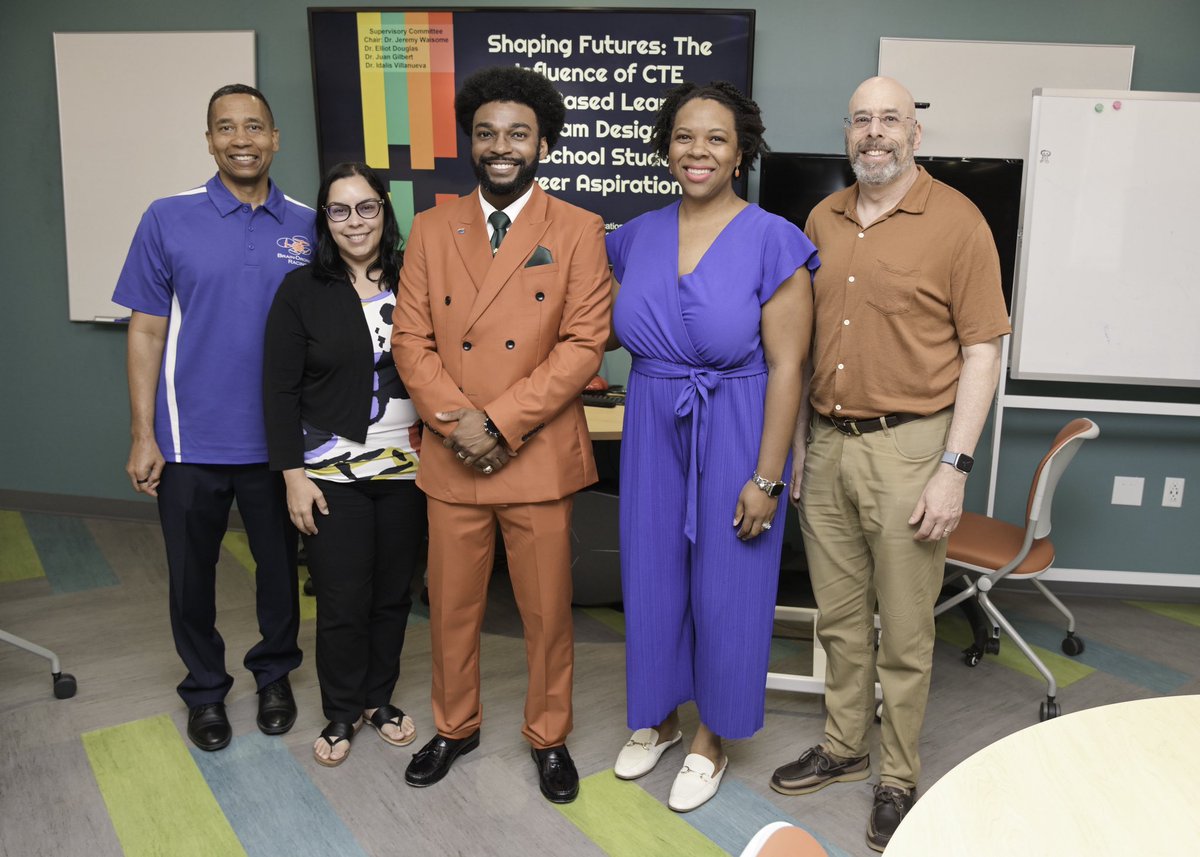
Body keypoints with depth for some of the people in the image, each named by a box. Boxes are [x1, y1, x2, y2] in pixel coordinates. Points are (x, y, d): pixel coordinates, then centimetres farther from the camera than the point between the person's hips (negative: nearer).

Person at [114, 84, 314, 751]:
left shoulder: (307, 227, 0)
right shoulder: (168, 220, -4)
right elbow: (147, 331, -2)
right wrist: (143, 437, -5)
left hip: (278, 439, 1)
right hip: (191, 440, -1)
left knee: (280, 565, 15)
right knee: (192, 572, 13)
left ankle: (275, 674, 39)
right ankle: (205, 688, 36)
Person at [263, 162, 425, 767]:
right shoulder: (302, 290, -3)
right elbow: (280, 390, -3)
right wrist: (293, 475, -7)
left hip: (406, 468, 2)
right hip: (332, 472, -2)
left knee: (394, 592, 12)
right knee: (342, 599, 4)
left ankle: (379, 697, 33)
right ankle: (342, 712, 26)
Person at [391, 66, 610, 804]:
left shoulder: (578, 231, -1)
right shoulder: (433, 228, 7)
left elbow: (584, 344, -9)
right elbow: (411, 338, 2)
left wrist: (501, 424, -16)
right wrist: (457, 420, -13)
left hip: (539, 457, -2)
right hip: (451, 458, 2)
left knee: (547, 611, 10)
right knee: (452, 607, 15)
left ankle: (550, 737, 32)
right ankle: (456, 726, 38)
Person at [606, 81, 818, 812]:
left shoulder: (772, 240, -12)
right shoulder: (638, 236, 3)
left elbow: (786, 367, -13)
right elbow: (613, 328, 16)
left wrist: (766, 478, -15)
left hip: (733, 434, -4)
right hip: (653, 430, 5)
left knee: (725, 587, 9)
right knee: (652, 578, 15)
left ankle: (712, 740, 32)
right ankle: (659, 717, 40)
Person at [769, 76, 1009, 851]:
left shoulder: (956, 222, -6)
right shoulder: (823, 220, 9)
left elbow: (982, 351, -8)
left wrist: (954, 468, -13)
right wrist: (796, 443, 11)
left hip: (906, 446, -4)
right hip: (827, 442, 5)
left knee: (904, 632, 6)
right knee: (840, 618, 16)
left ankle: (900, 780, 24)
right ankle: (844, 748, 35)